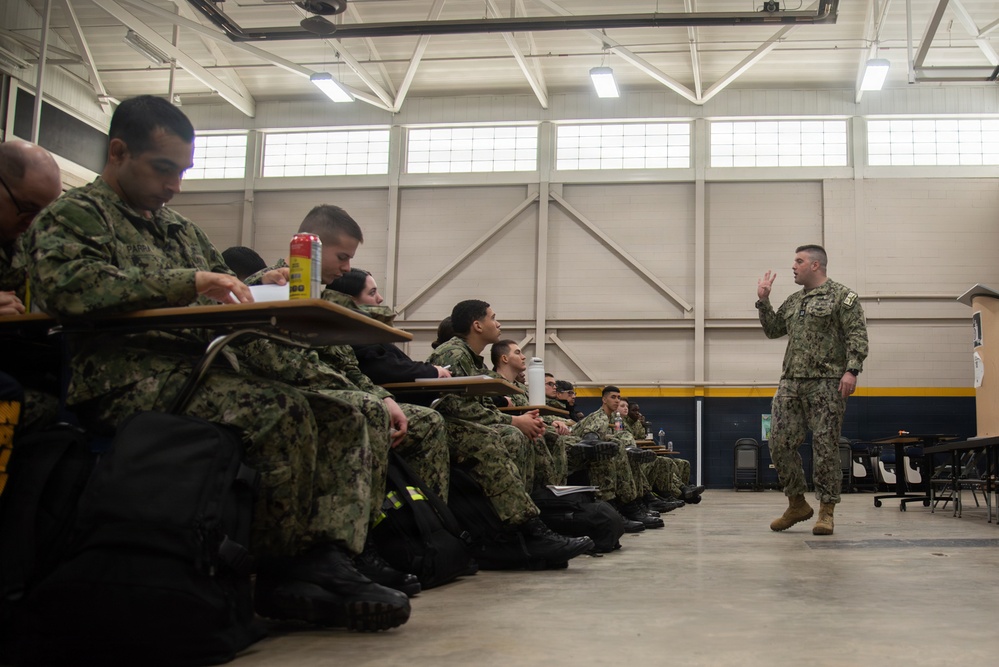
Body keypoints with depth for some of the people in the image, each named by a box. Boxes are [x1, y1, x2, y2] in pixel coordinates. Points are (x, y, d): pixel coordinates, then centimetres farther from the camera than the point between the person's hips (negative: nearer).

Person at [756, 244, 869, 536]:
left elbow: (857, 335, -7)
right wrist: (763, 301, 15)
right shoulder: (793, 301, 21)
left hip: (826, 383, -6)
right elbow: (772, 330, 26)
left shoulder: (842, 295, 1)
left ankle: (826, 511, 5)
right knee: (780, 443, 1)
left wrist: (851, 370, -18)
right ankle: (797, 504, 15)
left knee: (825, 446, -3)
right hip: (790, 382, 6)